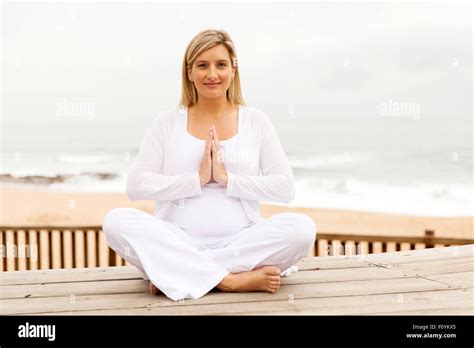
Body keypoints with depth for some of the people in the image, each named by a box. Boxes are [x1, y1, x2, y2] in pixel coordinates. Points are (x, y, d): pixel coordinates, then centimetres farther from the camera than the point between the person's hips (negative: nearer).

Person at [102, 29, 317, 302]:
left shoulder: (256, 121, 8)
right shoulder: (167, 122, 8)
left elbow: (286, 188, 0)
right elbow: (136, 185, -2)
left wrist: (228, 179, -9)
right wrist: (197, 179, -9)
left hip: (240, 243, 1)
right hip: (178, 243, 0)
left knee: (302, 227, -27)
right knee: (117, 221, -26)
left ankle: (176, 273, -24)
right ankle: (231, 280, -30)